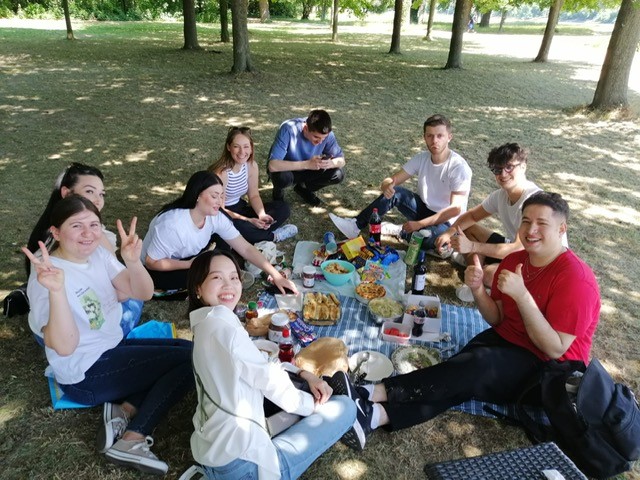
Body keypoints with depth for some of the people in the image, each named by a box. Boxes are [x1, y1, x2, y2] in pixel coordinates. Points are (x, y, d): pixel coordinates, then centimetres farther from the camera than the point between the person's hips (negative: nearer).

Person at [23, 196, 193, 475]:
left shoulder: (98, 254, -1)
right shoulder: (47, 275, -22)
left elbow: (143, 294, -5)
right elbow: (64, 347, -30)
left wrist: (133, 261, -24)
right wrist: (57, 291, -44)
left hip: (114, 346, 8)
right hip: (85, 374, -8)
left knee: (190, 348, 6)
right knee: (188, 360, -12)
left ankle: (125, 410, -3)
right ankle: (132, 440, -9)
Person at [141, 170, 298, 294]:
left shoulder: (216, 218, -18)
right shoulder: (172, 224, -36)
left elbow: (245, 248, -19)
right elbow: (151, 262, -25)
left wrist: (276, 275, -25)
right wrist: (190, 264, -27)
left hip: (190, 257, 6)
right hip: (157, 271, -6)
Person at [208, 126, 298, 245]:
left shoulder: (252, 166, -7)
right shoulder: (221, 172, -26)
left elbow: (254, 195, 1)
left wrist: (262, 215, -20)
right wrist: (248, 221, -28)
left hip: (240, 208, 7)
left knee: (283, 207, -2)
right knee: (239, 227, -39)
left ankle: (257, 234, -17)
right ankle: (272, 236, -11)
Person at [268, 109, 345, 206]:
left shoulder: (327, 134, -22)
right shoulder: (288, 129, -33)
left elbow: (341, 160, -10)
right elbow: (273, 165, -40)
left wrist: (330, 163, -34)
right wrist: (307, 164, -44)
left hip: (307, 171, 4)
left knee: (338, 174, -17)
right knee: (283, 177, -38)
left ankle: (303, 188, 10)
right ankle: (278, 191, 1)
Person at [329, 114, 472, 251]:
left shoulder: (459, 167, -22)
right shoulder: (421, 158, -5)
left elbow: (455, 209, -26)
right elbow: (392, 180, -5)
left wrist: (419, 224, -30)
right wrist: (387, 185, -31)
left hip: (446, 221, -5)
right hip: (424, 210, 5)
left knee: (427, 239, -39)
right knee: (394, 192, -20)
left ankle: (398, 230, -9)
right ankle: (356, 225, -16)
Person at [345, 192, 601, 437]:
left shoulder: (575, 279, -18)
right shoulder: (513, 260, 3)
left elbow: (555, 349, -21)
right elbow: (497, 319, 5)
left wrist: (521, 295, -30)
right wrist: (478, 289, -15)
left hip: (549, 368, -5)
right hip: (505, 341, 6)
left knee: (481, 363, -33)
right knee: (463, 382, -26)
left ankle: (378, 393, -37)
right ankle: (380, 414, -42)